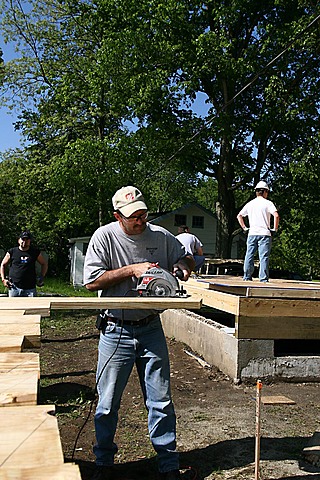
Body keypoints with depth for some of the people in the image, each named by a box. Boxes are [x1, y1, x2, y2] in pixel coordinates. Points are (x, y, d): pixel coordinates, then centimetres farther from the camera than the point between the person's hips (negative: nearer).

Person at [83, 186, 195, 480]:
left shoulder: (161, 236, 1)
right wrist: (132, 270, -18)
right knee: (108, 403, 10)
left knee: (161, 401, 8)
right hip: (116, 331, -2)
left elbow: (187, 258, 15)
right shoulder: (105, 236, -7)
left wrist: (183, 265, -9)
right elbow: (92, 281, -13)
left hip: (151, 329, 2)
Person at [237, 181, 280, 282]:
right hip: (264, 233, -4)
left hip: (252, 233, 4)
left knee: (249, 256, 8)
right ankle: (263, 278, -6)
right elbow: (276, 215, -15)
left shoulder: (250, 204, 12)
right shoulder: (267, 203, -2)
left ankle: (247, 277, 11)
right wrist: (275, 228, -5)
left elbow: (239, 215, 16)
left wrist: (244, 227, 17)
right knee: (264, 257, -3)